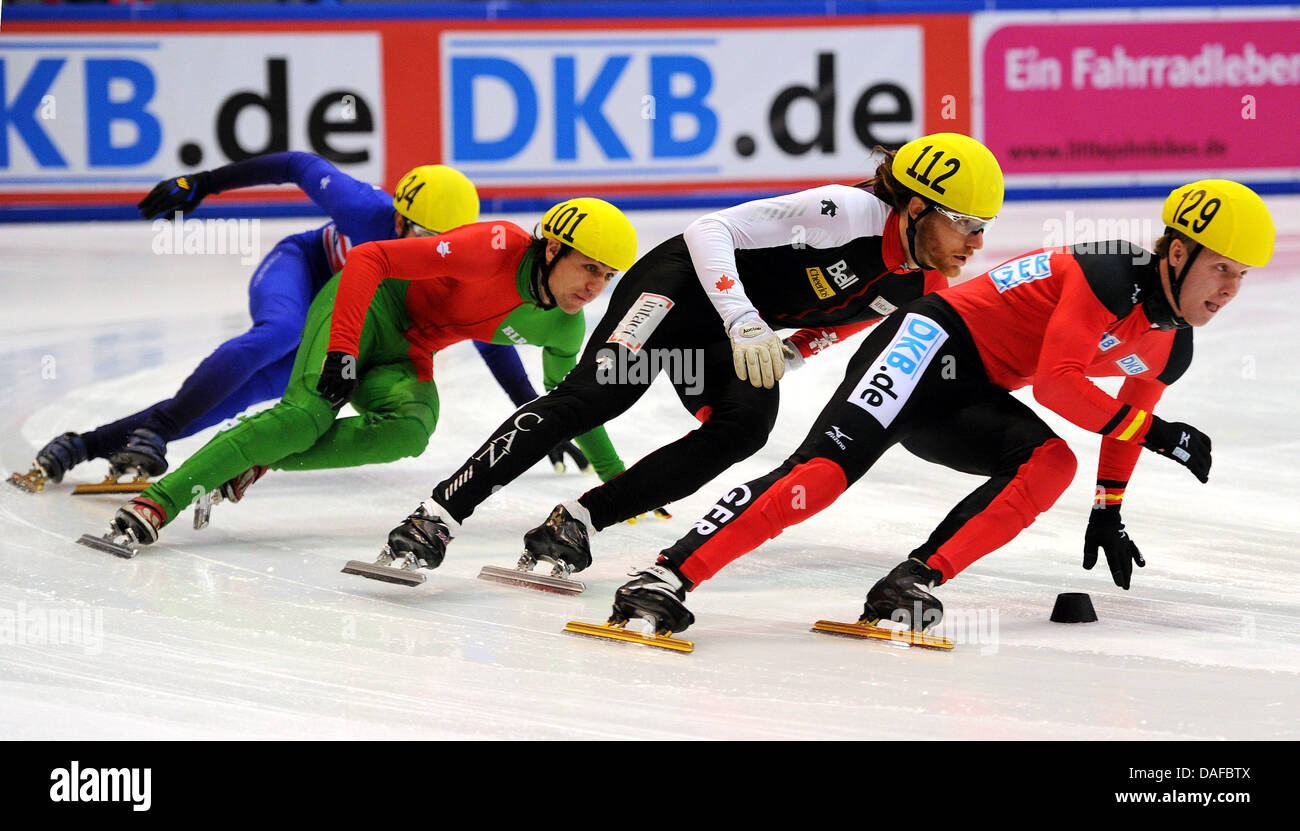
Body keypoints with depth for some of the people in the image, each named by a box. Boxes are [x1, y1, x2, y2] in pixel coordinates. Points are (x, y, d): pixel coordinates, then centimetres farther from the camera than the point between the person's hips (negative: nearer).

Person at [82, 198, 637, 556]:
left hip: (404, 357, 6)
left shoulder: (564, 328, -2)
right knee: (307, 413, -30)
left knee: (411, 431, -28)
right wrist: (342, 349, -36)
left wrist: (612, 473, 23)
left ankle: (254, 461, -23)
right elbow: (369, 259, -29)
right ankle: (158, 503, -34)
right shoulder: (496, 248, -26)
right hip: (372, 303, -6)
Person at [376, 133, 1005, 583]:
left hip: (747, 336, 7)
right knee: (594, 394, -26)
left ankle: (573, 523, -19)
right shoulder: (851, 212, -28)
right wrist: (743, 324, -40)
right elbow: (711, 229, -29)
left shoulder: (924, 286, -4)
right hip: (685, 284, -7)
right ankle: (436, 516, -28)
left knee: (745, 427, -22)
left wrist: (772, 360, 2)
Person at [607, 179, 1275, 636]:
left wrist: (1108, 513, 31)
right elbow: (1055, 380, -22)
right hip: (931, 343, -9)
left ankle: (913, 584, -26)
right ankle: (667, 576, -35)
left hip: (968, 398, 9)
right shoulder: (1113, 275, -18)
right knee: (831, 462, -28)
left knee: (1052, 462, -19)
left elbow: (1124, 421, 28)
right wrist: (1153, 432, -18)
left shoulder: (1171, 348, 10)